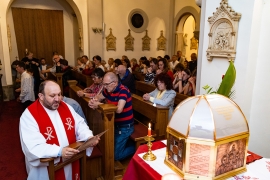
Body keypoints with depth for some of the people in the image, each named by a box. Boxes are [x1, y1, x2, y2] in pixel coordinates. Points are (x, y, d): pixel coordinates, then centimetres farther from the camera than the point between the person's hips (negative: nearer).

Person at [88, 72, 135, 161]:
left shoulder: (123, 90, -24)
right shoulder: (108, 90, -1)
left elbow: (119, 109, -37)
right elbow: (98, 97, 14)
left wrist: (99, 104, -31)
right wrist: (92, 101, -11)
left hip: (125, 127, -8)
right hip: (115, 124, 8)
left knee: (116, 155, -2)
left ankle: (135, 147, 17)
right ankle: (125, 142, 31)